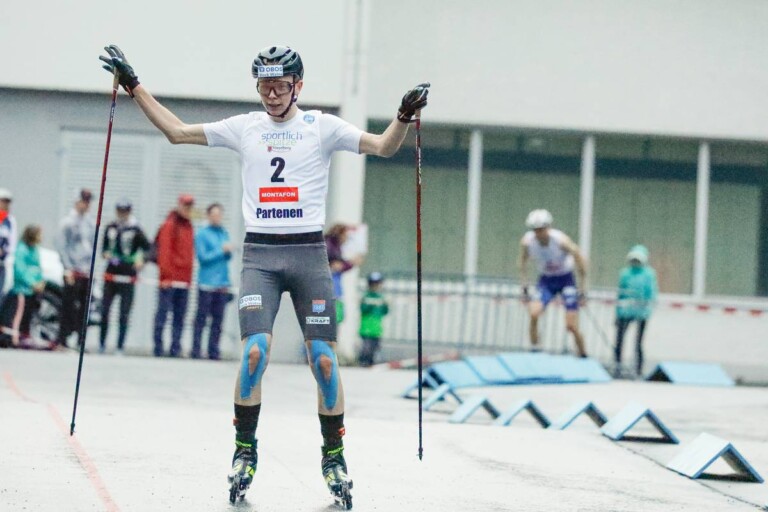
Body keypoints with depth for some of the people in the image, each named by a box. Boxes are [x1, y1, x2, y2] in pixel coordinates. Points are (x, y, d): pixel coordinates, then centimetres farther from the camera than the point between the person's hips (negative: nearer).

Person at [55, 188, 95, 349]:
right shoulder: (68, 222, -4)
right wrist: (68, 268, -12)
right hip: (73, 272, -6)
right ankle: (62, 341, -6)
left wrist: (92, 267, 13)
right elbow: (61, 245, -7)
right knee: (69, 307, -8)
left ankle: (81, 341, 10)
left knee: (84, 307, 5)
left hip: (87, 273, 6)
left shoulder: (91, 223, 15)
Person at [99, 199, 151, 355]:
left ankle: (120, 348, 6)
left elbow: (148, 248, -6)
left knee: (124, 315, 0)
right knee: (104, 310, 4)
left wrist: (141, 260, -23)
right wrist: (105, 254, -2)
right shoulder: (111, 228, 9)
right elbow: (104, 246, 19)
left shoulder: (135, 230, -4)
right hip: (111, 275, 4)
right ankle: (102, 343, 15)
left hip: (127, 277, -4)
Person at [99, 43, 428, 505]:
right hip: (260, 255, 1)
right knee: (255, 350, -17)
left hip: (309, 254, -1)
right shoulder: (244, 128, 10)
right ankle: (245, 451, -4)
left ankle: (334, 456, 10)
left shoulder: (322, 127, 5)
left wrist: (405, 116, -20)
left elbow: (384, 146, -2)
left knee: (323, 357, -3)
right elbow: (178, 132, 16)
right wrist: (134, 87, 14)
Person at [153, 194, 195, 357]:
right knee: (163, 313, -5)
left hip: (184, 281, 7)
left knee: (180, 316, 5)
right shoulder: (170, 225, -4)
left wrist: (189, 277, 16)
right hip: (169, 281, -7)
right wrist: (165, 276, -15)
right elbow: (164, 252, -10)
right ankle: (158, 348, -5)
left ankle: (175, 349, 6)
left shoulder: (189, 227, 18)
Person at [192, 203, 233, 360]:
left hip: (222, 282, 5)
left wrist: (229, 251, -5)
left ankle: (213, 352, 6)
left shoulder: (224, 233, 15)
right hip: (207, 282, -5)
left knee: (218, 319, 4)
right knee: (201, 318, -4)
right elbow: (203, 257, -9)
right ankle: (195, 351, -2)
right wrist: (221, 250, -10)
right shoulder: (202, 234, -2)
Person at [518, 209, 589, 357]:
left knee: (571, 325, -8)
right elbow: (522, 263, 5)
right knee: (533, 313, -23)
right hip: (546, 280, 3)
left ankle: (583, 355, 12)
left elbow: (581, 262, -14)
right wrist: (525, 288, 2)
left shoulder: (561, 240, -26)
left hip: (566, 279, -3)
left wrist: (582, 290, -11)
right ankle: (534, 351, -12)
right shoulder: (527, 241, -16)